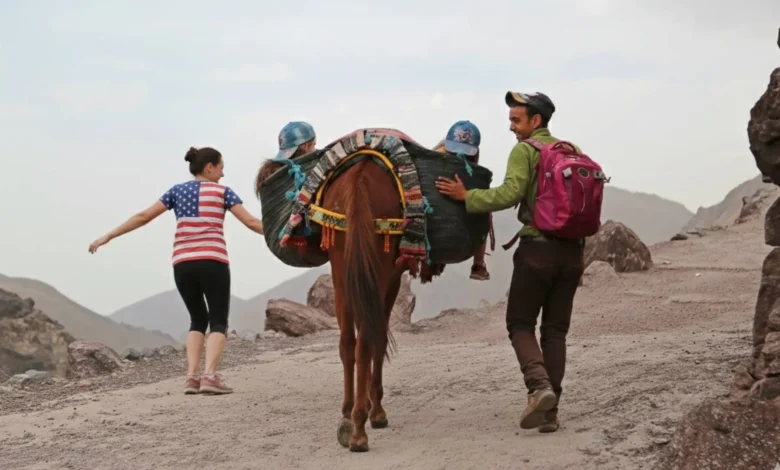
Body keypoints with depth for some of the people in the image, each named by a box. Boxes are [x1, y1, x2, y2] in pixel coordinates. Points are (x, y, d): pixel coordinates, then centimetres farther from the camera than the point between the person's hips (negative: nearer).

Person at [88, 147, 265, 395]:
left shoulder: (177, 190, 16)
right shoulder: (222, 191, 8)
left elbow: (143, 217, 12)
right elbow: (252, 222, 1)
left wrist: (108, 236, 17)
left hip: (183, 265, 4)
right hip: (212, 262, -4)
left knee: (198, 320, 19)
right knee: (218, 321, 2)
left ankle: (192, 376, 2)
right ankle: (209, 375, -20)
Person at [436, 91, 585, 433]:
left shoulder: (524, 151, -5)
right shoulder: (574, 152, 14)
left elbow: (510, 193, -18)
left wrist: (466, 197, -12)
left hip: (537, 248, -6)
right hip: (572, 251, 6)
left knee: (520, 324, 6)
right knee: (555, 330, 9)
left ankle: (539, 386, -18)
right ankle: (550, 411, 4)